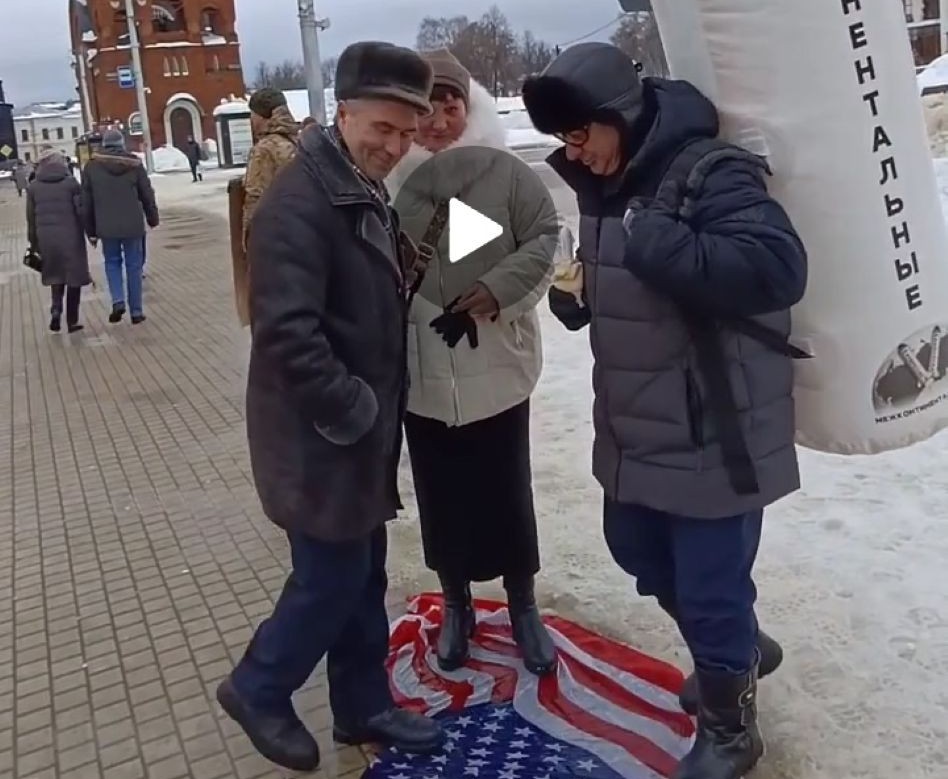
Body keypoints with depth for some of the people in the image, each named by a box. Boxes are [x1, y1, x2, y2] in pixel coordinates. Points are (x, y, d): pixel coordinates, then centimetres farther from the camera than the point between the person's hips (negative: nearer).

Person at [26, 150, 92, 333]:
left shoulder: (34, 187, 6)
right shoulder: (71, 183, -2)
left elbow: (31, 217, 7)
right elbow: (82, 211, -7)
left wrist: (34, 243, 13)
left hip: (46, 237, 3)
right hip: (70, 235, -3)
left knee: (56, 275, 19)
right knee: (73, 276, 6)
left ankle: (56, 309, -3)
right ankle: (72, 321, 8)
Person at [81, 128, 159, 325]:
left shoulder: (91, 166, 1)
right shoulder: (134, 164, -2)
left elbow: (86, 202, 4)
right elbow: (147, 195, 2)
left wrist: (91, 230, 12)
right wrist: (152, 218, 17)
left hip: (107, 227, 1)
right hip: (133, 225, 0)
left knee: (112, 262, 17)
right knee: (134, 266, 7)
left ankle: (118, 301, -3)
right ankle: (136, 311, 9)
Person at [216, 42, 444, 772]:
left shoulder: (366, 193, 12)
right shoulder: (301, 200, -19)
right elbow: (287, 332, -27)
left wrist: (375, 410, 10)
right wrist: (351, 409, -19)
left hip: (364, 431, 9)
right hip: (320, 435, -9)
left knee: (363, 575, 17)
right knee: (331, 579, 3)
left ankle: (363, 704, 33)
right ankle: (258, 690, 27)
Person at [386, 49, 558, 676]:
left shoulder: (505, 172, -5)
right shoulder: (388, 180, -5)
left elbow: (544, 237, -3)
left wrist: (500, 287, -17)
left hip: (496, 362, 0)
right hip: (421, 370, 1)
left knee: (508, 490, 11)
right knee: (441, 496, 14)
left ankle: (523, 606, 33)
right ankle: (457, 605, 36)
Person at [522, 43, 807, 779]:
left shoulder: (712, 173, -19)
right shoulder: (605, 185, 8)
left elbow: (777, 268, -33)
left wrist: (654, 240, -34)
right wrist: (574, 294, -3)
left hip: (713, 437, -9)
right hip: (634, 429, 9)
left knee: (709, 586, 4)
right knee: (640, 554, 24)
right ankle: (741, 648, 50)